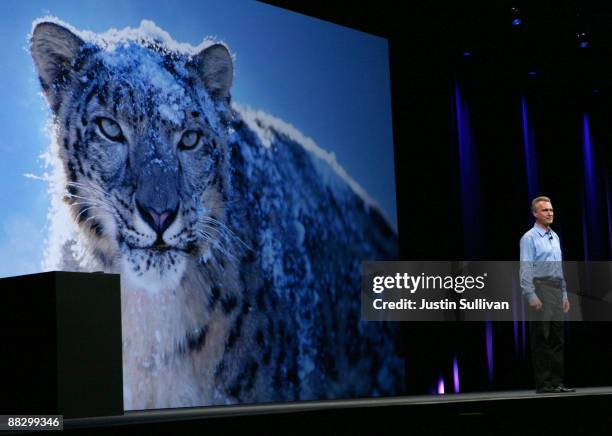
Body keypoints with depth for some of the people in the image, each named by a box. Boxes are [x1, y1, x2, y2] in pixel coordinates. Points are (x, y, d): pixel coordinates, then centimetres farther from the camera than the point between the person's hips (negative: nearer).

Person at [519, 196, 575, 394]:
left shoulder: (555, 237, 16)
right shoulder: (529, 238, -7)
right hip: (540, 289, -7)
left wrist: (564, 294, 17)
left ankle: (557, 381, 12)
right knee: (541, 339, -5)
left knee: (557, 338, 8)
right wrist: (531, 296, -20)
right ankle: (543, 384, -1)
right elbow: (526, 269, -13)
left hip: (556, 290, 8)